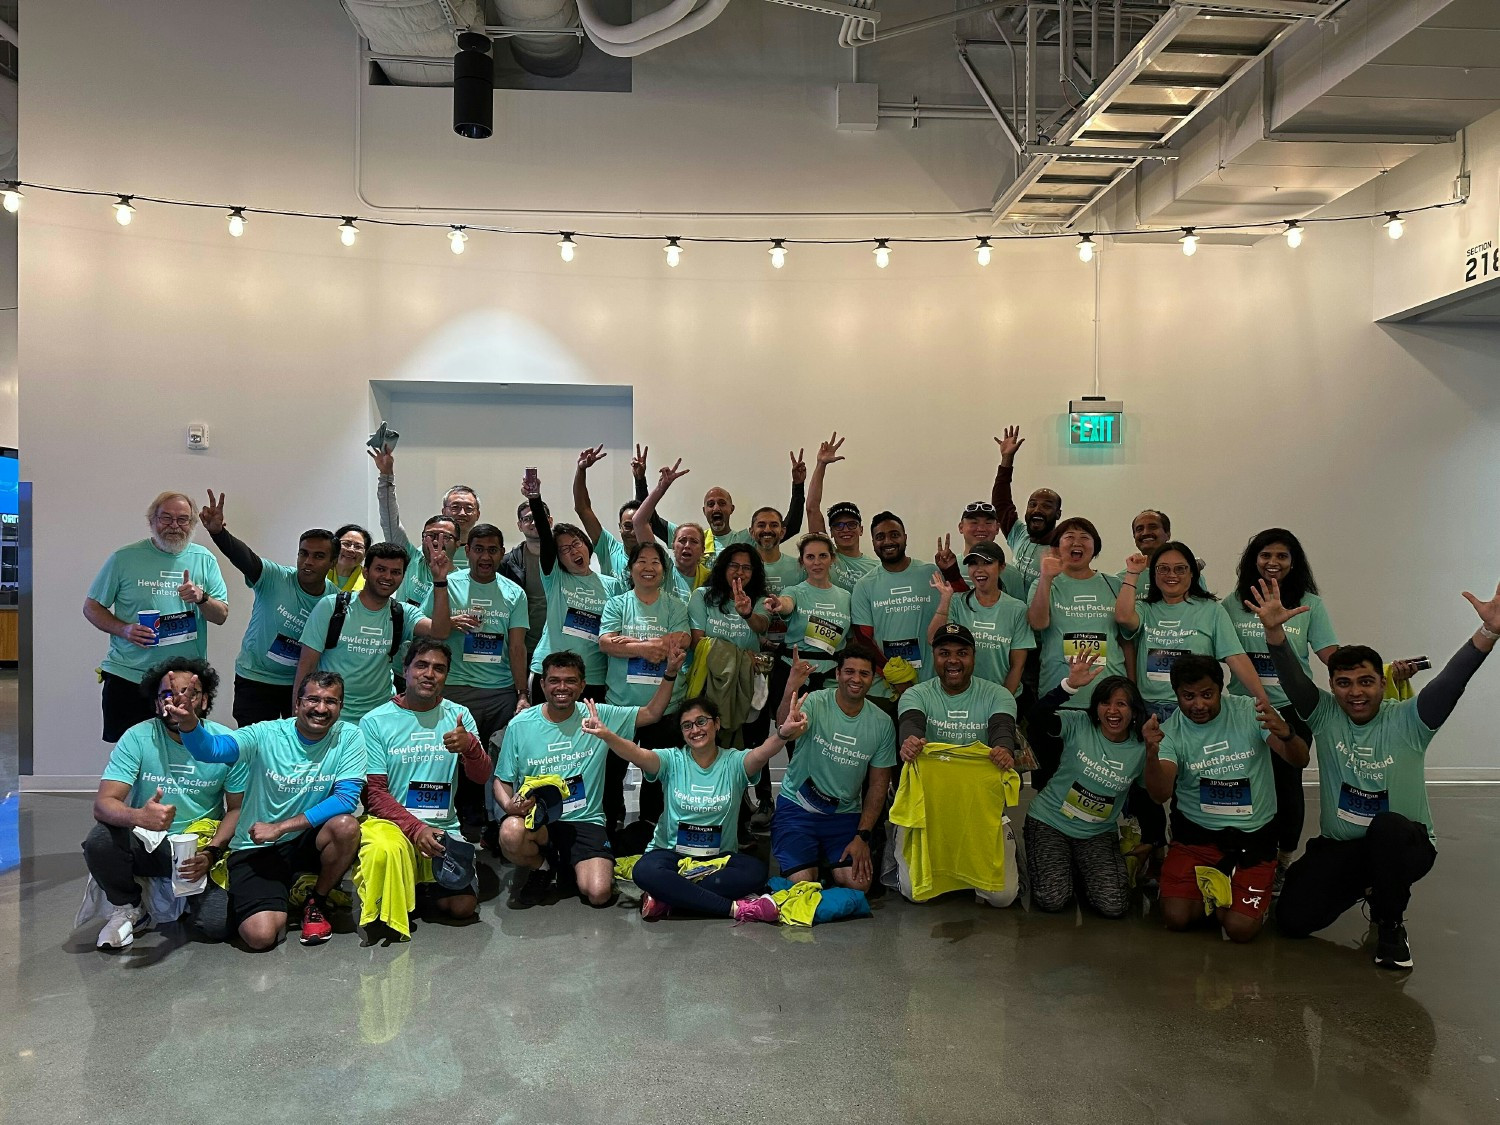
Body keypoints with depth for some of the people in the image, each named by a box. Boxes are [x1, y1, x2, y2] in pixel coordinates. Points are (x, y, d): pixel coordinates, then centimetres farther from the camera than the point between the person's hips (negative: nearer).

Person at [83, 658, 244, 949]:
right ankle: (127, 909, 0)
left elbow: (237, 808, -2)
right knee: (99, 841, -31)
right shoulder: (138, 738, -11)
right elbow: (103, 803, -18)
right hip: (146, 843, 1)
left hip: (202, 846, 0)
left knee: (216, 925, -21)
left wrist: (211, 853, -18)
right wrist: (139, 816, -41)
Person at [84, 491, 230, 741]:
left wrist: (202, 598, -17)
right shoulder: (124, 559, 0)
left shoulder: (204, 559, 5)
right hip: (127, 678, -1)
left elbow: (221, 616, 4)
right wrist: (124, 630, -13)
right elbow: (91, 608, 5)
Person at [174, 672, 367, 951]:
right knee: (261, 936, -21)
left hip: (306, 841, 2)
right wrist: (188, 722, -51)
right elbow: (212, 749, -28)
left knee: (346, 825, -31)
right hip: (256, 847, -1)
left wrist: (279, 828, -20)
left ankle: (317, 902, -2)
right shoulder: (266, 734, -12)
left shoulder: (349, 737, -9)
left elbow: (346, 798, -18)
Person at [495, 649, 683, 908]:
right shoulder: (520, 725, 0)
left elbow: (651, 713, 6)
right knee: (511, 833, -37)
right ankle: (542, 867, 1)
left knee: (599, 893, -22)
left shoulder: (600, 717, 2)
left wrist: (669, 674, -8)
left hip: (585, 821, 0)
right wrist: (508, 804, -16)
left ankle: (570, 867, 16)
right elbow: (502, 780, 6)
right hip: (536, 819, 0)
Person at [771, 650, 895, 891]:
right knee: (802, 883, -18)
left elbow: (878, 784, 3)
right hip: (798, 807, -3)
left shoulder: (882, 723, -3)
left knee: (858, 883, -15)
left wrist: (862, 836, -5)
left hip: (845, 813, 3)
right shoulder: (815, 703, -13)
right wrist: (790, 691, -56)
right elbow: (785, 730, -36)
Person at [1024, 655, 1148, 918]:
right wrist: (1070, 685, -43)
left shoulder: (1141, 750, -4)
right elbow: (1036, 718, -31)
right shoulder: (1079, 725, -13)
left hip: (1098, 834, 3)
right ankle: (1058, 869, 18)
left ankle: (1082, 874, 18)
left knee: (1114, 906, -15)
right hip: (1050, 822, -2)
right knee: (1052, 900, -18)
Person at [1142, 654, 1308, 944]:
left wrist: (1285, 734, -37)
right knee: (1175, 918, -13)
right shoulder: (1171, 732, -6)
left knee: (1240, 928, -15)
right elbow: (1160, 795, -19)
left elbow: (1300, 760, -13)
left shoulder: (1249, 712, -6)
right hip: (1196, 833, 1)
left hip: (1253, 836, -1)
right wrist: (1152, 753, -41)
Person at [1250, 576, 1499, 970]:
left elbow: (1452, 679, -26)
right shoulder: (1324, 715, -4)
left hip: (1404, 844, -3)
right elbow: (1292, 677, -21)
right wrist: (1274, 630, -42)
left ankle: (1391, 925, -11)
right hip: (1337, 846, 3)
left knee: (1386, 827, -39)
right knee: (1292, 919, -11)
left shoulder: (1408, 721, -10)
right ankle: (1361, 888, 22)